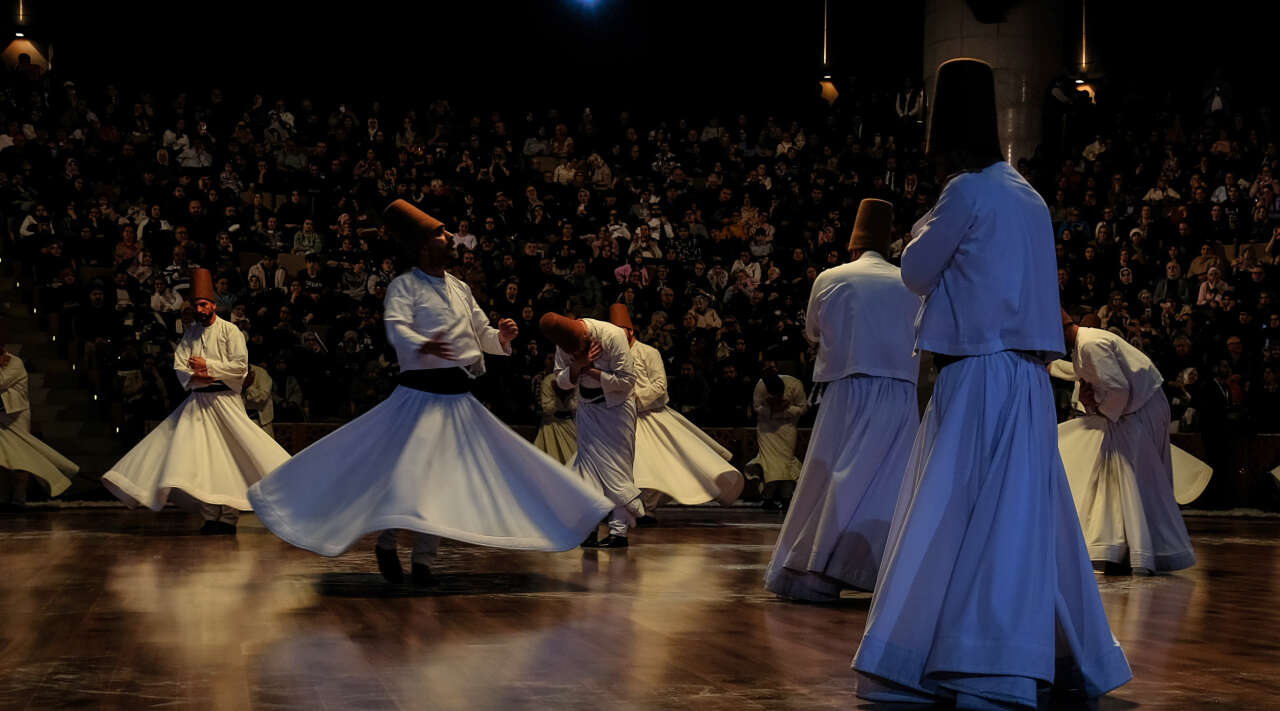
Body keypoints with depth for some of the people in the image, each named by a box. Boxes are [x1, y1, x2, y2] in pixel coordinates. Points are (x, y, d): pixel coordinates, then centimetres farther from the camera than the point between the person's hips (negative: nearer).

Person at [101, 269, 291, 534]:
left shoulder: (229, 331, 0)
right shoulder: (190, 333, 14)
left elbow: (240, 366, -8)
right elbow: (179, 366, 8)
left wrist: (208, 366, -10)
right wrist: (195, 376, -12)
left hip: (224, 400, -5)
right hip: (198, 401, 5)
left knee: (230, 456, -7)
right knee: (199, 456, -2)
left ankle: (228, 517, -2)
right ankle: (210, 516, 3)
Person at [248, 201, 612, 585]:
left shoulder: (459, 287, 17)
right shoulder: (404, 285, -4)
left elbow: (481, 333, 22)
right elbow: (396, 327, -21)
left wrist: (500, 338, -1)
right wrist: (422, 346, -43)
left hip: (458, 398, 6)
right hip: (421, 392, -6)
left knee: (442, 475, 5)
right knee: (406, 468, -14)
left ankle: (422, 560, 11)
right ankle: (386, 544, 7)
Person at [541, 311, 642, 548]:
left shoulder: (612, 336, -23)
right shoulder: (564, 343, -6)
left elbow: (627, 381, -22)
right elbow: (562, 381, 1)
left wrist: (590, 370, -20)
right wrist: (578, 366, -19)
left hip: (615, 406, -5)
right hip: (587, 407, 5)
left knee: (615, 465, -7)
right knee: (587, 460, -3)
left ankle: (619, 531, -5)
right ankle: (590, 529, -2)